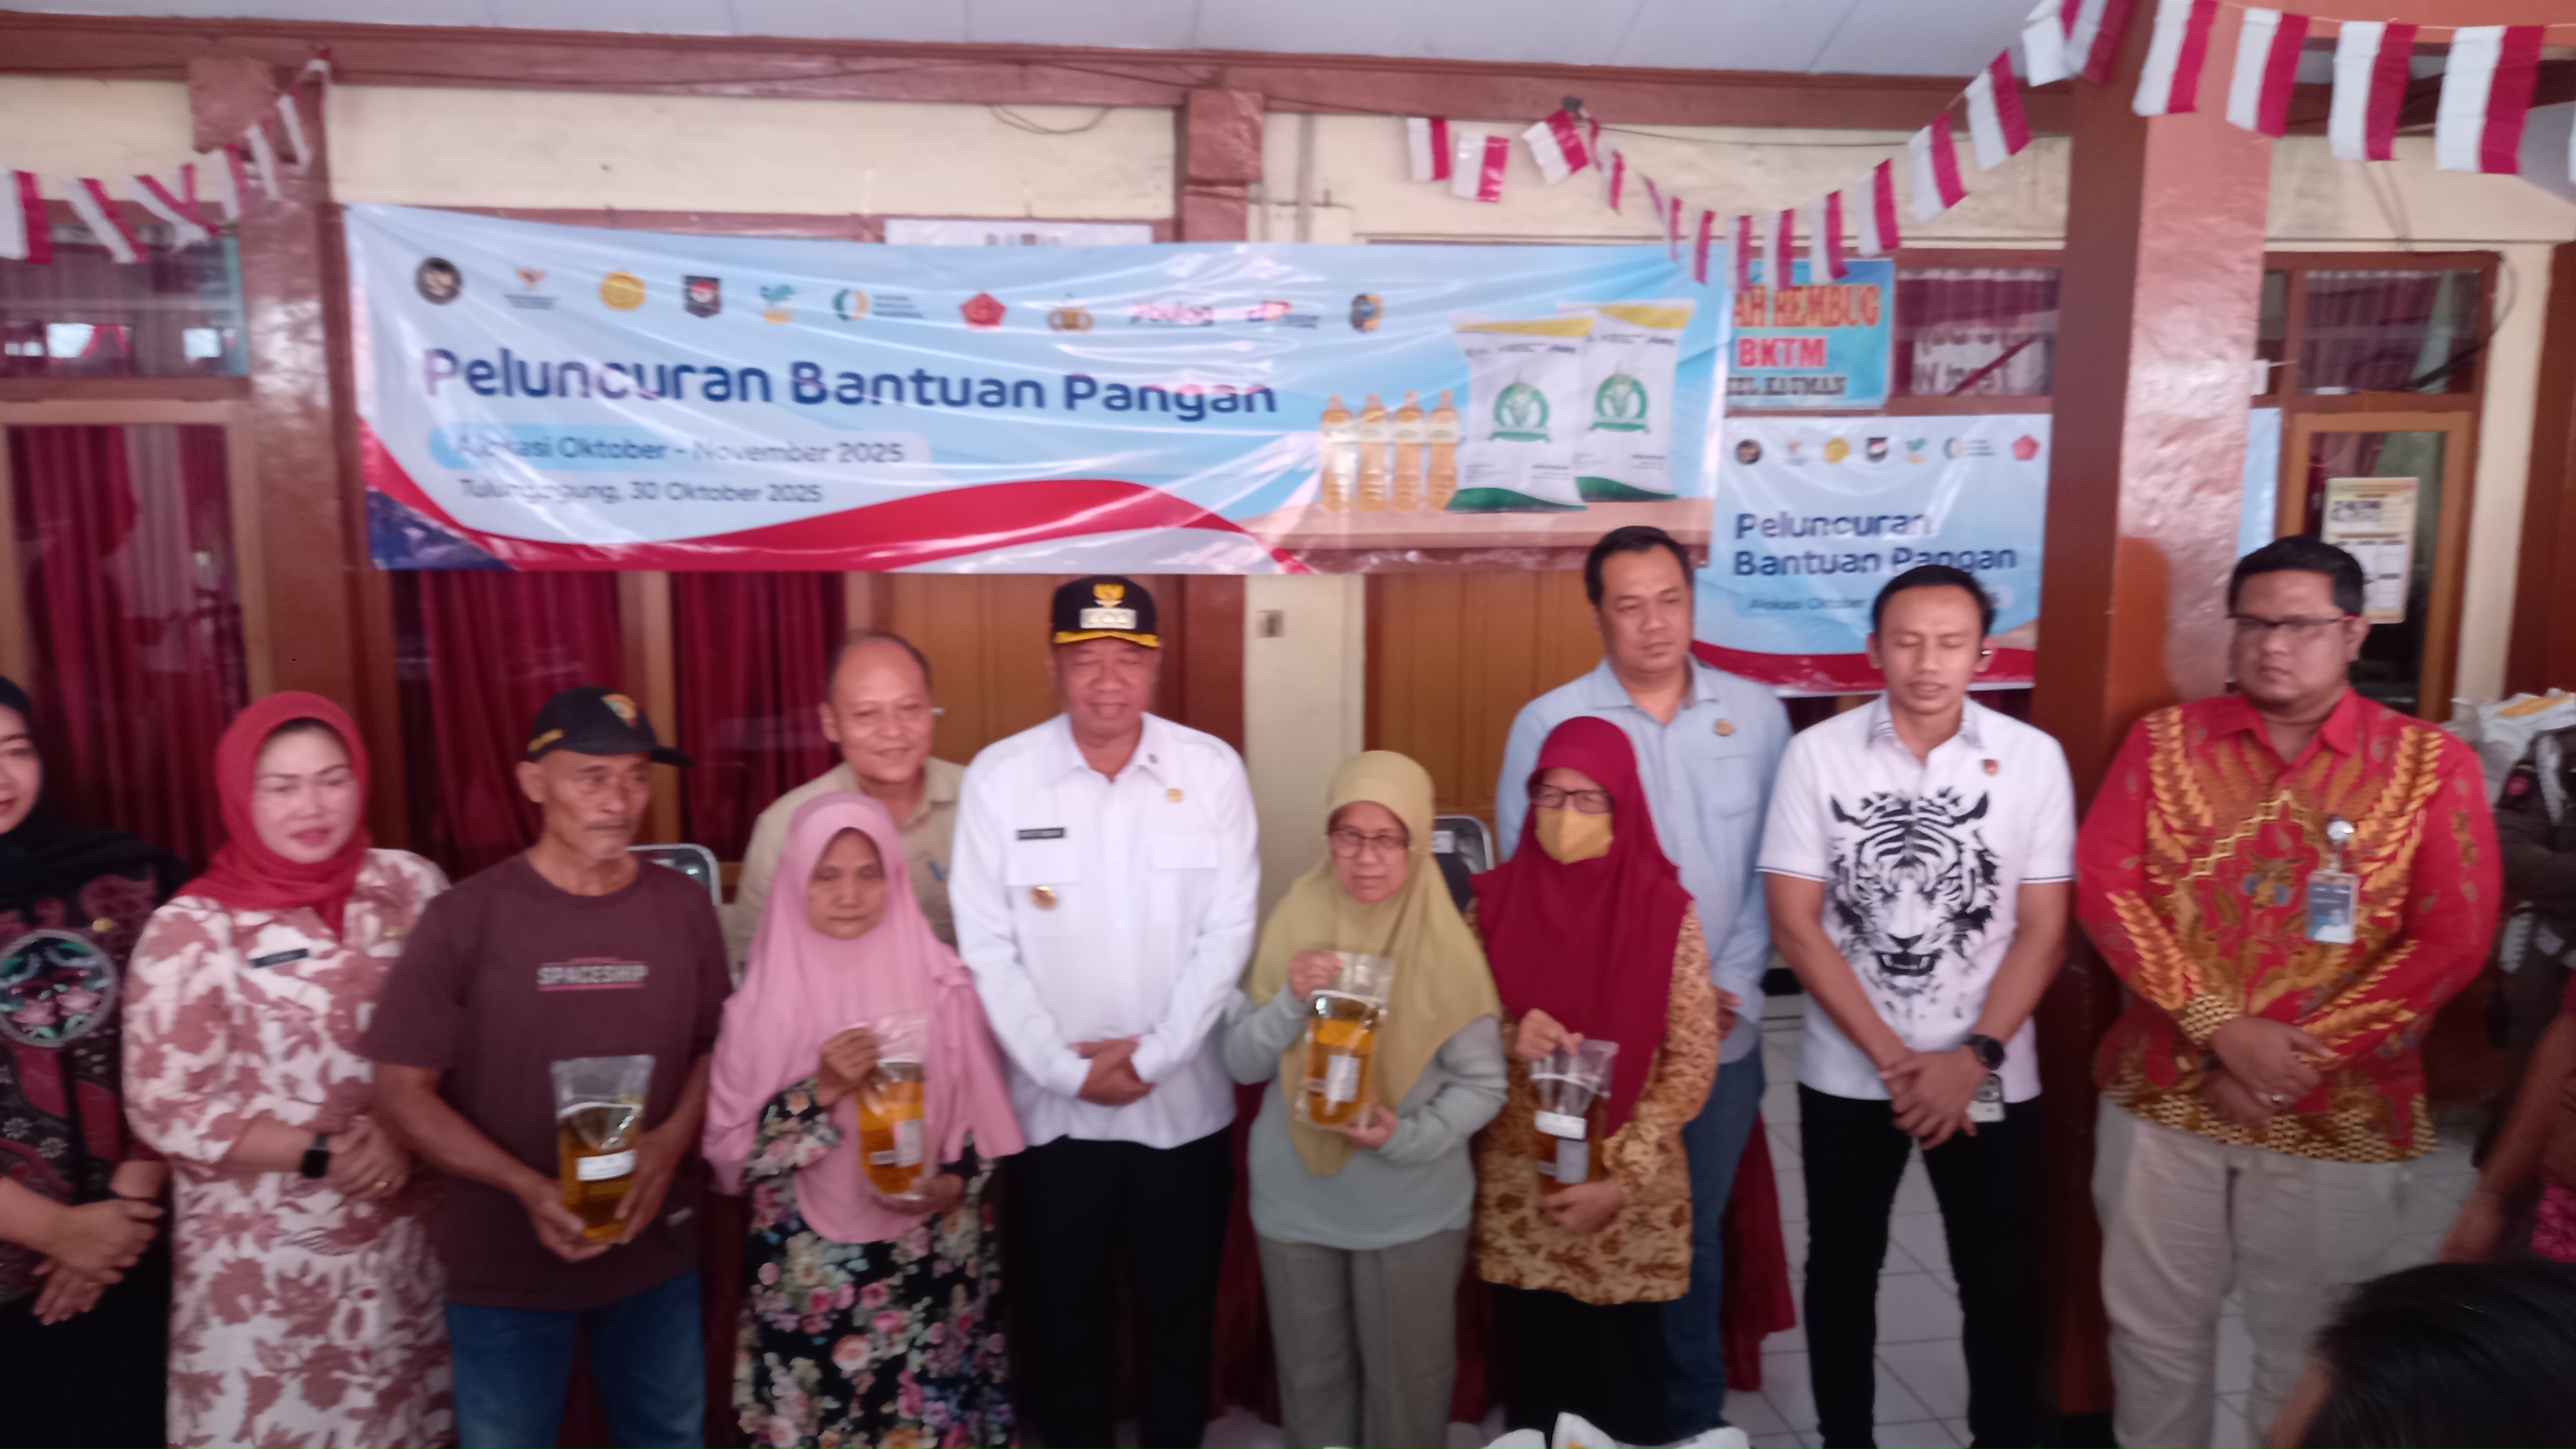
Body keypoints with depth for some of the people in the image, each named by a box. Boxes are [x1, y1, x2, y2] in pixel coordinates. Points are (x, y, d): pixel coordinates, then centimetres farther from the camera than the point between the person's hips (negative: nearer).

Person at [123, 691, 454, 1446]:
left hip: (407, 1238, 3)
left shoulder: (410, 885, -1)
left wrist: (405, 1133, -12)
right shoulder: (192, 930, -10)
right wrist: (322, 1155, -15)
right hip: (265, 1265, -3)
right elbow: (164, 1110, -9)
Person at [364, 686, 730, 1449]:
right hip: (505, 1265, -2)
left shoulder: (684, 907, -3)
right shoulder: (466, 918, -12)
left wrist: (674, 1139, -13)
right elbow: (405, 1088, -10)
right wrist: (529, 1188, -21)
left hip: (657, 1253, 3)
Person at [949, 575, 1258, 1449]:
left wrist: (1152, 1056, -11)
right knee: (1062, 1314, 15)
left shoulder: (1213, 770, -4)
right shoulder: (999, 777, -6)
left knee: (1179, 1313, 17)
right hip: (1052, 1107, 0)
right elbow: (986, 946, -7)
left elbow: (1228, 932, -6)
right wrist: (1065, 1068, -11)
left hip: (1184, 1104, 1)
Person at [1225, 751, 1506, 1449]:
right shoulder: (1293, 923, -8)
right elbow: (1241, 1063, -5)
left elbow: (1483, 1084, -9)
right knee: (1312, 1379, 20)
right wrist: (1291, 1001, -22)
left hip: (1413, 1209, -2)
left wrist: (1408, 1137, -24)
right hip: (1295, 1201, 2)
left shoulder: (1448, 945, -13)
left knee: (1406, 1385, 16)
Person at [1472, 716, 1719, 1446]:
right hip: (1517, 1195, 2)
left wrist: (1619, 1177, -12)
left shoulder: (1667, 911, -8)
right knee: (1531, 1376, 11)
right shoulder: (1496, 900, -2)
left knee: (1623, 1382, 9)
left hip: (1631, 1201, -2)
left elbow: (1692, 1066, -6)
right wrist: (1510, 1041, -17)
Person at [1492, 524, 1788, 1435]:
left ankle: (1697, 1419, 35)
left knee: (1696, 1235, 17)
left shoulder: (1756, 715, 1)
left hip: (1722, 1035, 2)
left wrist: (1736, 984, -5)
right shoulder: (1547, 723, -7)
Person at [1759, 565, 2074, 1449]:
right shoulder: (1818, 755, -8)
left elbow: (2043, 931, -3)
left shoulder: (2033, 759, -5)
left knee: (2001, 1284, 11)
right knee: (1842, 1273, 14)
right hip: (1846, 1073, 0)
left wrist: (1973, 1057, -13)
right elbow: (1795, 926, -8)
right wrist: (1893, 1059, -12)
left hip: (1991, 1076, 0)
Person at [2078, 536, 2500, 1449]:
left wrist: (2303, 1057, -14)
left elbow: (2452, 939, -8)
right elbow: (2105, 890, -7)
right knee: (2153, 1326, 14)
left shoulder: (2430, 764, -3)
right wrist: (2223, 1029, -16)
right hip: (2162, 1093, 1)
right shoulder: (2164, 741, 0)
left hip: (2340, 1114, -1)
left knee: (2307, 1351, 14)